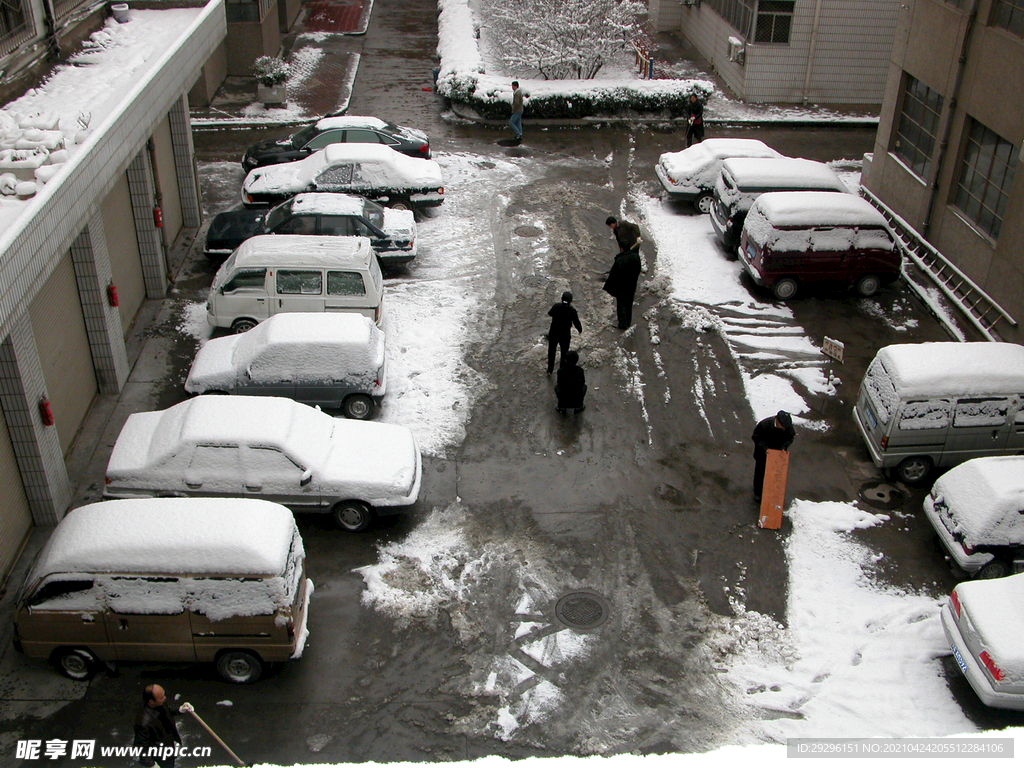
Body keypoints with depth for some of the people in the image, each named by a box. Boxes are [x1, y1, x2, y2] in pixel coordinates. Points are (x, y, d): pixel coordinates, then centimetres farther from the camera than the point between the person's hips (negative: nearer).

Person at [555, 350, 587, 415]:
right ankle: (578, 407, 23)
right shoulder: (580, 370, -8)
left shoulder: (560, 371, -13)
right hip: (577, 401, 1)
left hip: (564, 400, -1)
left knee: (557, 386, 30)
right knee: (584, 386, 30)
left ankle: (562, 407, 21)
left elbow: (560, 384, 3)